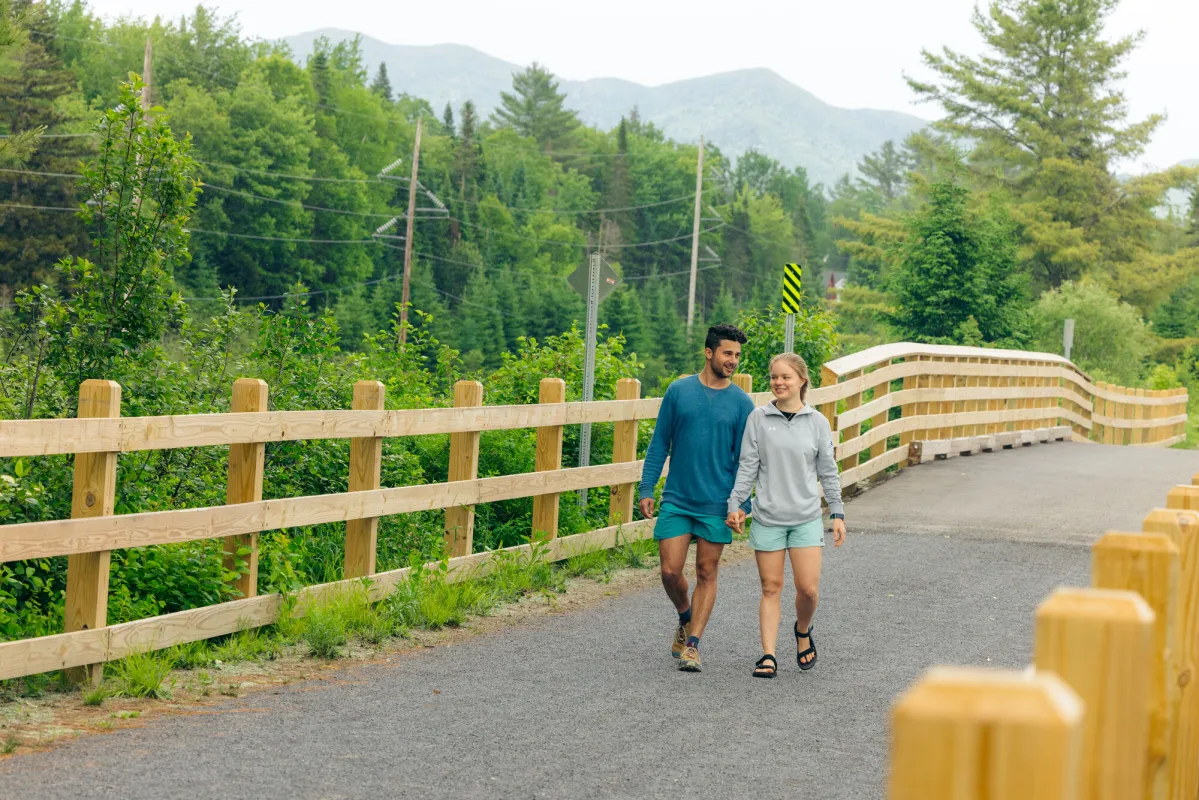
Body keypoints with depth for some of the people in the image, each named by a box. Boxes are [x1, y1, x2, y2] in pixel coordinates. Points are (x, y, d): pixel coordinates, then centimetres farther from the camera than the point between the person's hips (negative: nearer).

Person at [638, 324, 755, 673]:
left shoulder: (741, 403, 1)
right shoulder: (679, 391, 2)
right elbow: (659, 443, 6)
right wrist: (646, 490, 2)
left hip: (716, 504, 0)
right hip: (676, 500, 0)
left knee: (706, 574, 2)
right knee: (670, 571, -2)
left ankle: (692, 644, 8)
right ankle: (685, 618, 27)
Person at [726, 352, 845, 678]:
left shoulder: (817, 422, 2)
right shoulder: (758, 418, 0)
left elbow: (828, 471, 7)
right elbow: (747, 467, 2)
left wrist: (837, 513, 5)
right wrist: (735, 504, -4)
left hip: (806, 517, 0)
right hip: (767, 517, 0)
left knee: (808, 588, -4)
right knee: (771, 588, 2)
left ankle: (803, 631, 25)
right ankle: (768, 655, 6)